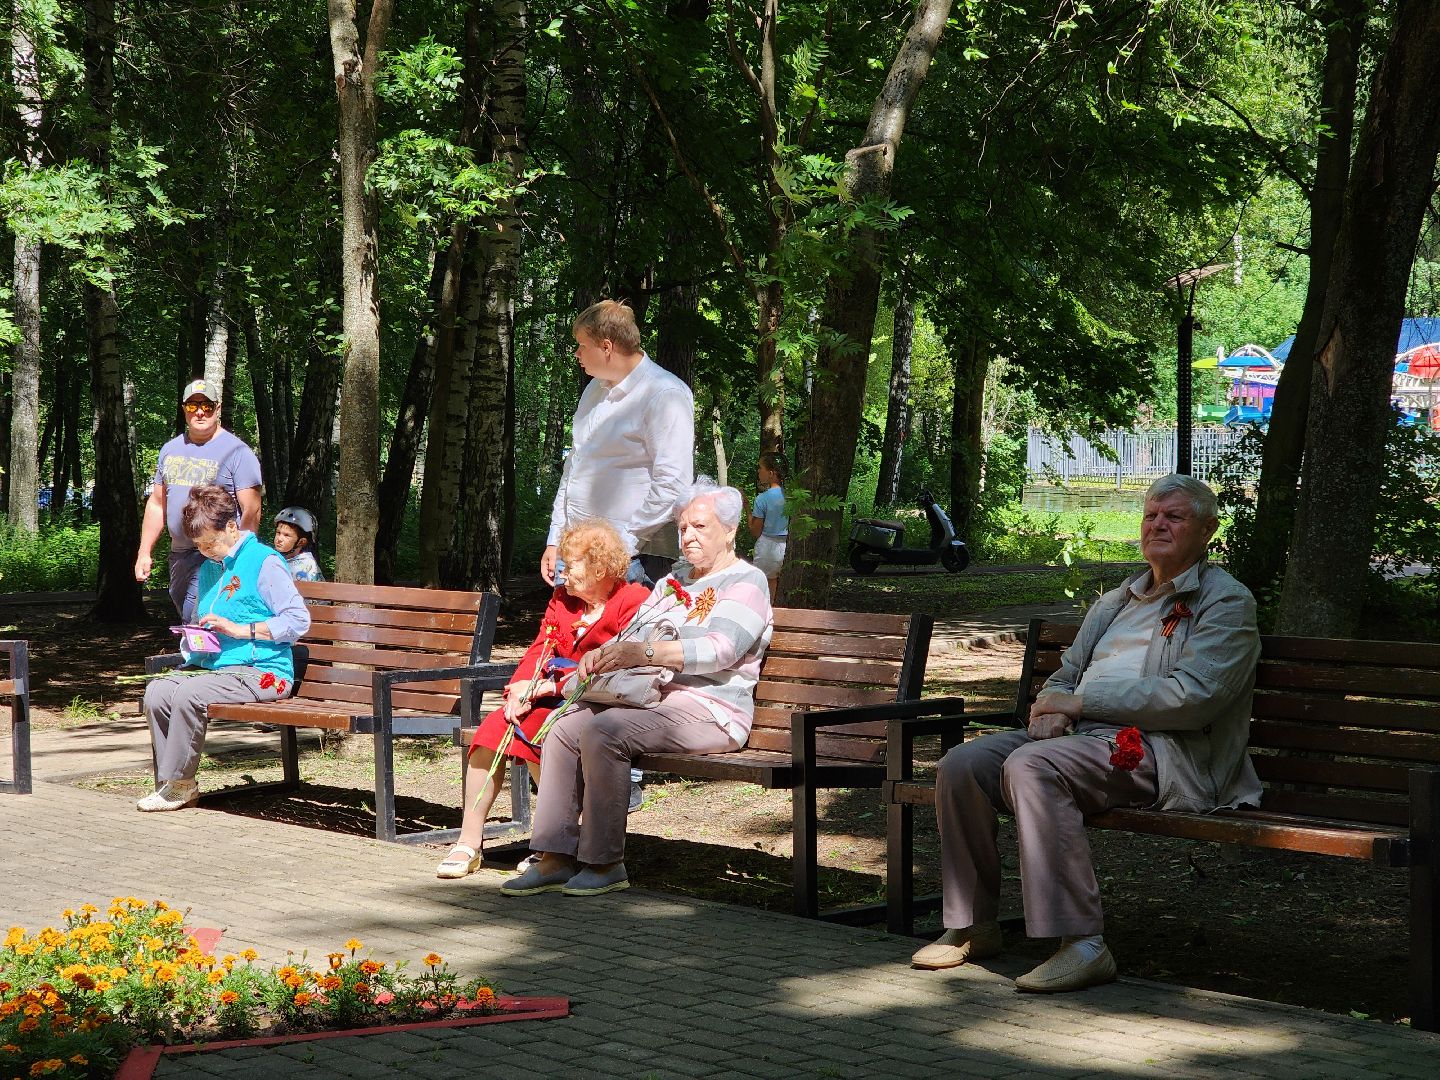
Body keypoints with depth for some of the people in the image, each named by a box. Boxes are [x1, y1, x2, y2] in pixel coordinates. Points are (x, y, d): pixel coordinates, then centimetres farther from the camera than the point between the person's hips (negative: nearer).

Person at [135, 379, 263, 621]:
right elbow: (157, 504, 21)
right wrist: (144, 553, 15)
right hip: (178, 554, 7)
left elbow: (251, 511, -11)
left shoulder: (237, 452, -6)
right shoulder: (170, 450, 14)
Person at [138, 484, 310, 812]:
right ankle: (169, 784, -13)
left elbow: (298, 620, -12)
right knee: (156, 692, -17)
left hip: (262, 673, -8)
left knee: (188, 693, -30)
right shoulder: (209, 568, 20)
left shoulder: (264, 561, -5)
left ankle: (179, 782, -16)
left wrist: (239, 629, -15)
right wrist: (198, 635, 8)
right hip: (214, 666, 8)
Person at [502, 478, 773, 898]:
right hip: (648, 701, 8)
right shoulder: (674, 580, 26)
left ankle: (606, 864, -23)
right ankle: (556, 858, -17)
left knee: (602, 731, -30)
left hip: (708, 712, -8)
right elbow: (633, 635, 23)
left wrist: (645, 653, -27)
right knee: (563, 728, -14)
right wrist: (603, 655, -2)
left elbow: (721, 650, -18)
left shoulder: (745, 582, -2)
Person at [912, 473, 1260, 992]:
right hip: (1079, 735, 8)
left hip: (1161, 749, -7)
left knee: (1031, 766, -34)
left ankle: (1083, 944, -33)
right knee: (960, 766, -14)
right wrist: (1053, 707, -2)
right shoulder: (1115, 602, 28)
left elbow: (1194, 697, -12)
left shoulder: (1226, 601, 4)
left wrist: (1083, 701, -11)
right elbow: (1066, 674, 26)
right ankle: (972, 926, -4)